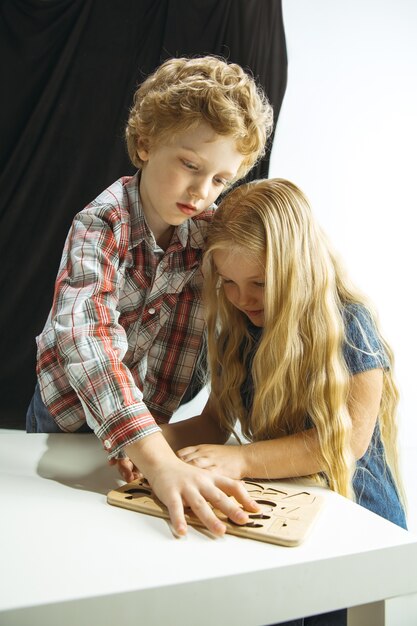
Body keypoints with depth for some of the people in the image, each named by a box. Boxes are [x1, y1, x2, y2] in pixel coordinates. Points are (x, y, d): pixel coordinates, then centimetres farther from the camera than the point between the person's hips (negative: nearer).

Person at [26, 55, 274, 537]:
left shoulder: (206, 227, -16)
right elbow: (83, 335, -45)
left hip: (141, 403, 3)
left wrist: (150, 426, -20)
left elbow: (183, 335, -15)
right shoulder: (102, 225, -31)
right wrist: (158, 460, -54)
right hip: (71, 405, -3)